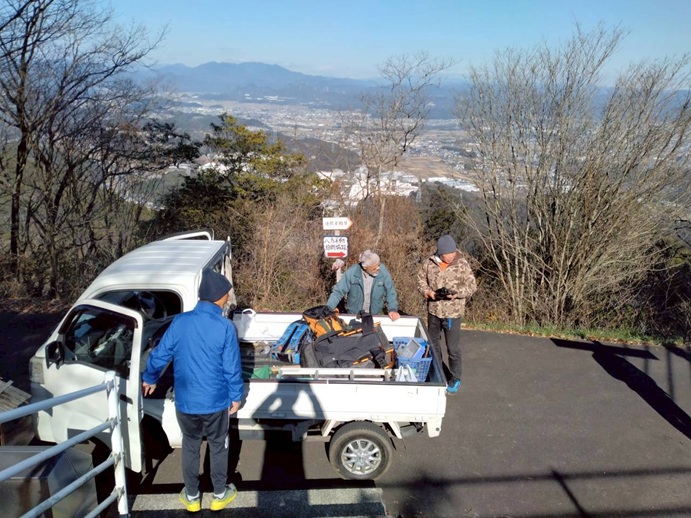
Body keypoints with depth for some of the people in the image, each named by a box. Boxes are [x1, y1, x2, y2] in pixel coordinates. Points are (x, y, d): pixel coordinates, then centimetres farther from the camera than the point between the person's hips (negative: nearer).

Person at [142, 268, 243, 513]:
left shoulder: (179, 322, -9)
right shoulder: (225, 327, -17)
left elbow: (160, 355, 1)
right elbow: (232, 368, -13)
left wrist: (149, 379, 20)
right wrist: (236, 396, 3)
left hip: (185, 401, 3)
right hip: (215, 402, -2)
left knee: (190, 447, 22)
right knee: (218, 447, 19)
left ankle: (191, 496, 36)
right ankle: (220, 495, 34)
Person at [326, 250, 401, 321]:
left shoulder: (383, 271, -16)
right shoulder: (351, 273, -20)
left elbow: (390, 292, -6)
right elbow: (338, 292, -15)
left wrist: (393, 309, -19)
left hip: (376, 315, 1)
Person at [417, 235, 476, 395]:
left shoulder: (462, 264, -12)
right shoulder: (429, 263, -6)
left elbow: (472, 286, -8)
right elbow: (421, 279, 6)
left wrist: (458, 293, -25)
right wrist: (427, 292, -14)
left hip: (453, 313, -4)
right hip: (433, 311, 4)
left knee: (453, 348, 4)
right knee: (433, 343, 21)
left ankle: (455, 379, 23)